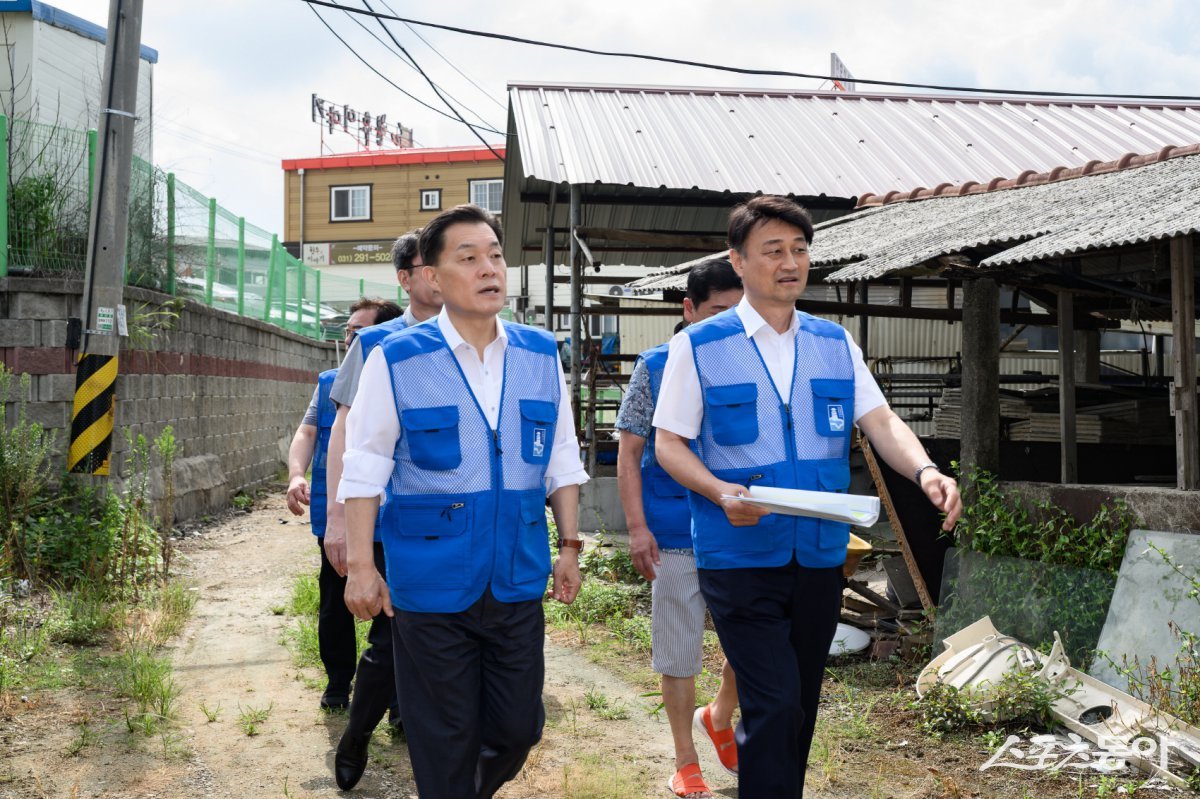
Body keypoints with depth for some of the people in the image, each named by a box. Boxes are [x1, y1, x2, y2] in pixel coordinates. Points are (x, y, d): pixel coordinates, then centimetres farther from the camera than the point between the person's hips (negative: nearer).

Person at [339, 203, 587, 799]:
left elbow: (562, 461, 10)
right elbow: (364, 470, -5)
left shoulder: (541, 354, 4)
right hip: (431, 586, -3)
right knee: (446, 744, 9)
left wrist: (569, 547, 7)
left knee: (520, 728, 12)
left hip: (519, 580, 4)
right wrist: (360, 565, -8)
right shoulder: (396, 360, -7)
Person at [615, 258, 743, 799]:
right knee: (679, 652, 7)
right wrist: (637, 527, -9)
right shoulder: (656, 368, -3)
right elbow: (629, 453, -2)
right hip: (674, 536, -2)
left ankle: (720, 717, 35)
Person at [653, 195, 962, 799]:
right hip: (740, 559, -5)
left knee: (800, 707, 16)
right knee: (776, 707, -11)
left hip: (821, 555, 5)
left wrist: (925, 471, -20)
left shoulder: (836, 344, 8)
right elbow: (669, 443, -4)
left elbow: (880, 422, 1)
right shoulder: (698, 346, -4)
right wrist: (722, 492, -22)